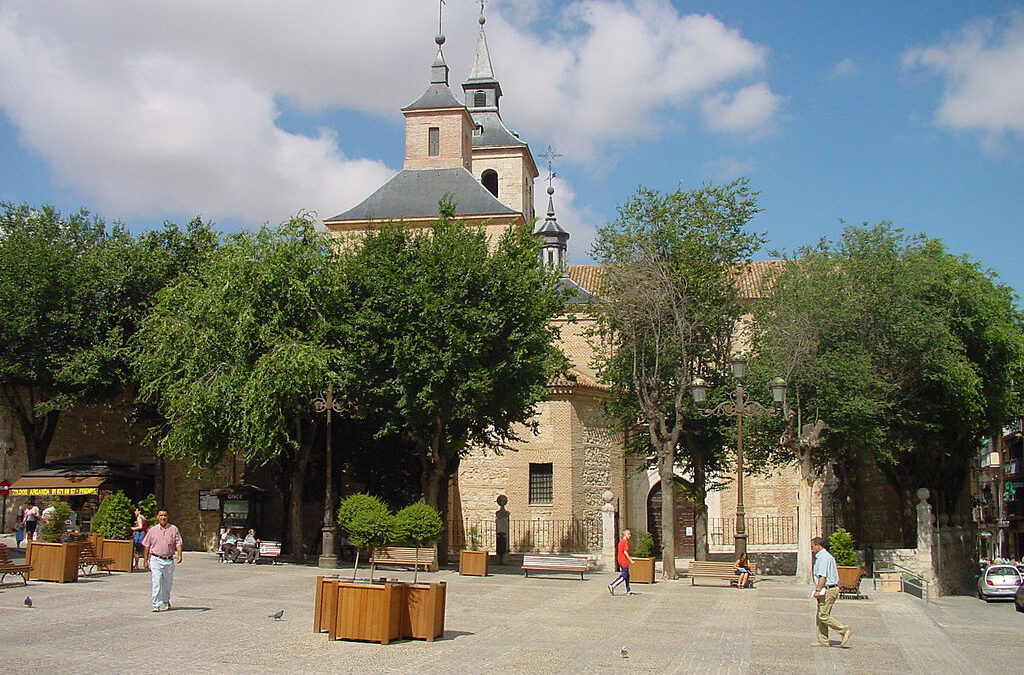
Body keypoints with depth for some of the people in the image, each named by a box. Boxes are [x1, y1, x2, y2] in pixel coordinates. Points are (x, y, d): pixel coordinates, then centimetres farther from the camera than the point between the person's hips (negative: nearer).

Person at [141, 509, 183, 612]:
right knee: (157, 583, -9)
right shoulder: (152, 530, 6)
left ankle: (166, 601, 31)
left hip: (169, 560, 1)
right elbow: (146, 546, 10)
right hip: (156, 560, -1)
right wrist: (146, 560, 5)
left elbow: (178, 544, 1)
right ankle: (157, 604, -9)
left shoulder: (173, 529, 5)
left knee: (168, 583, 11)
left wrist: (179, 555, -15)